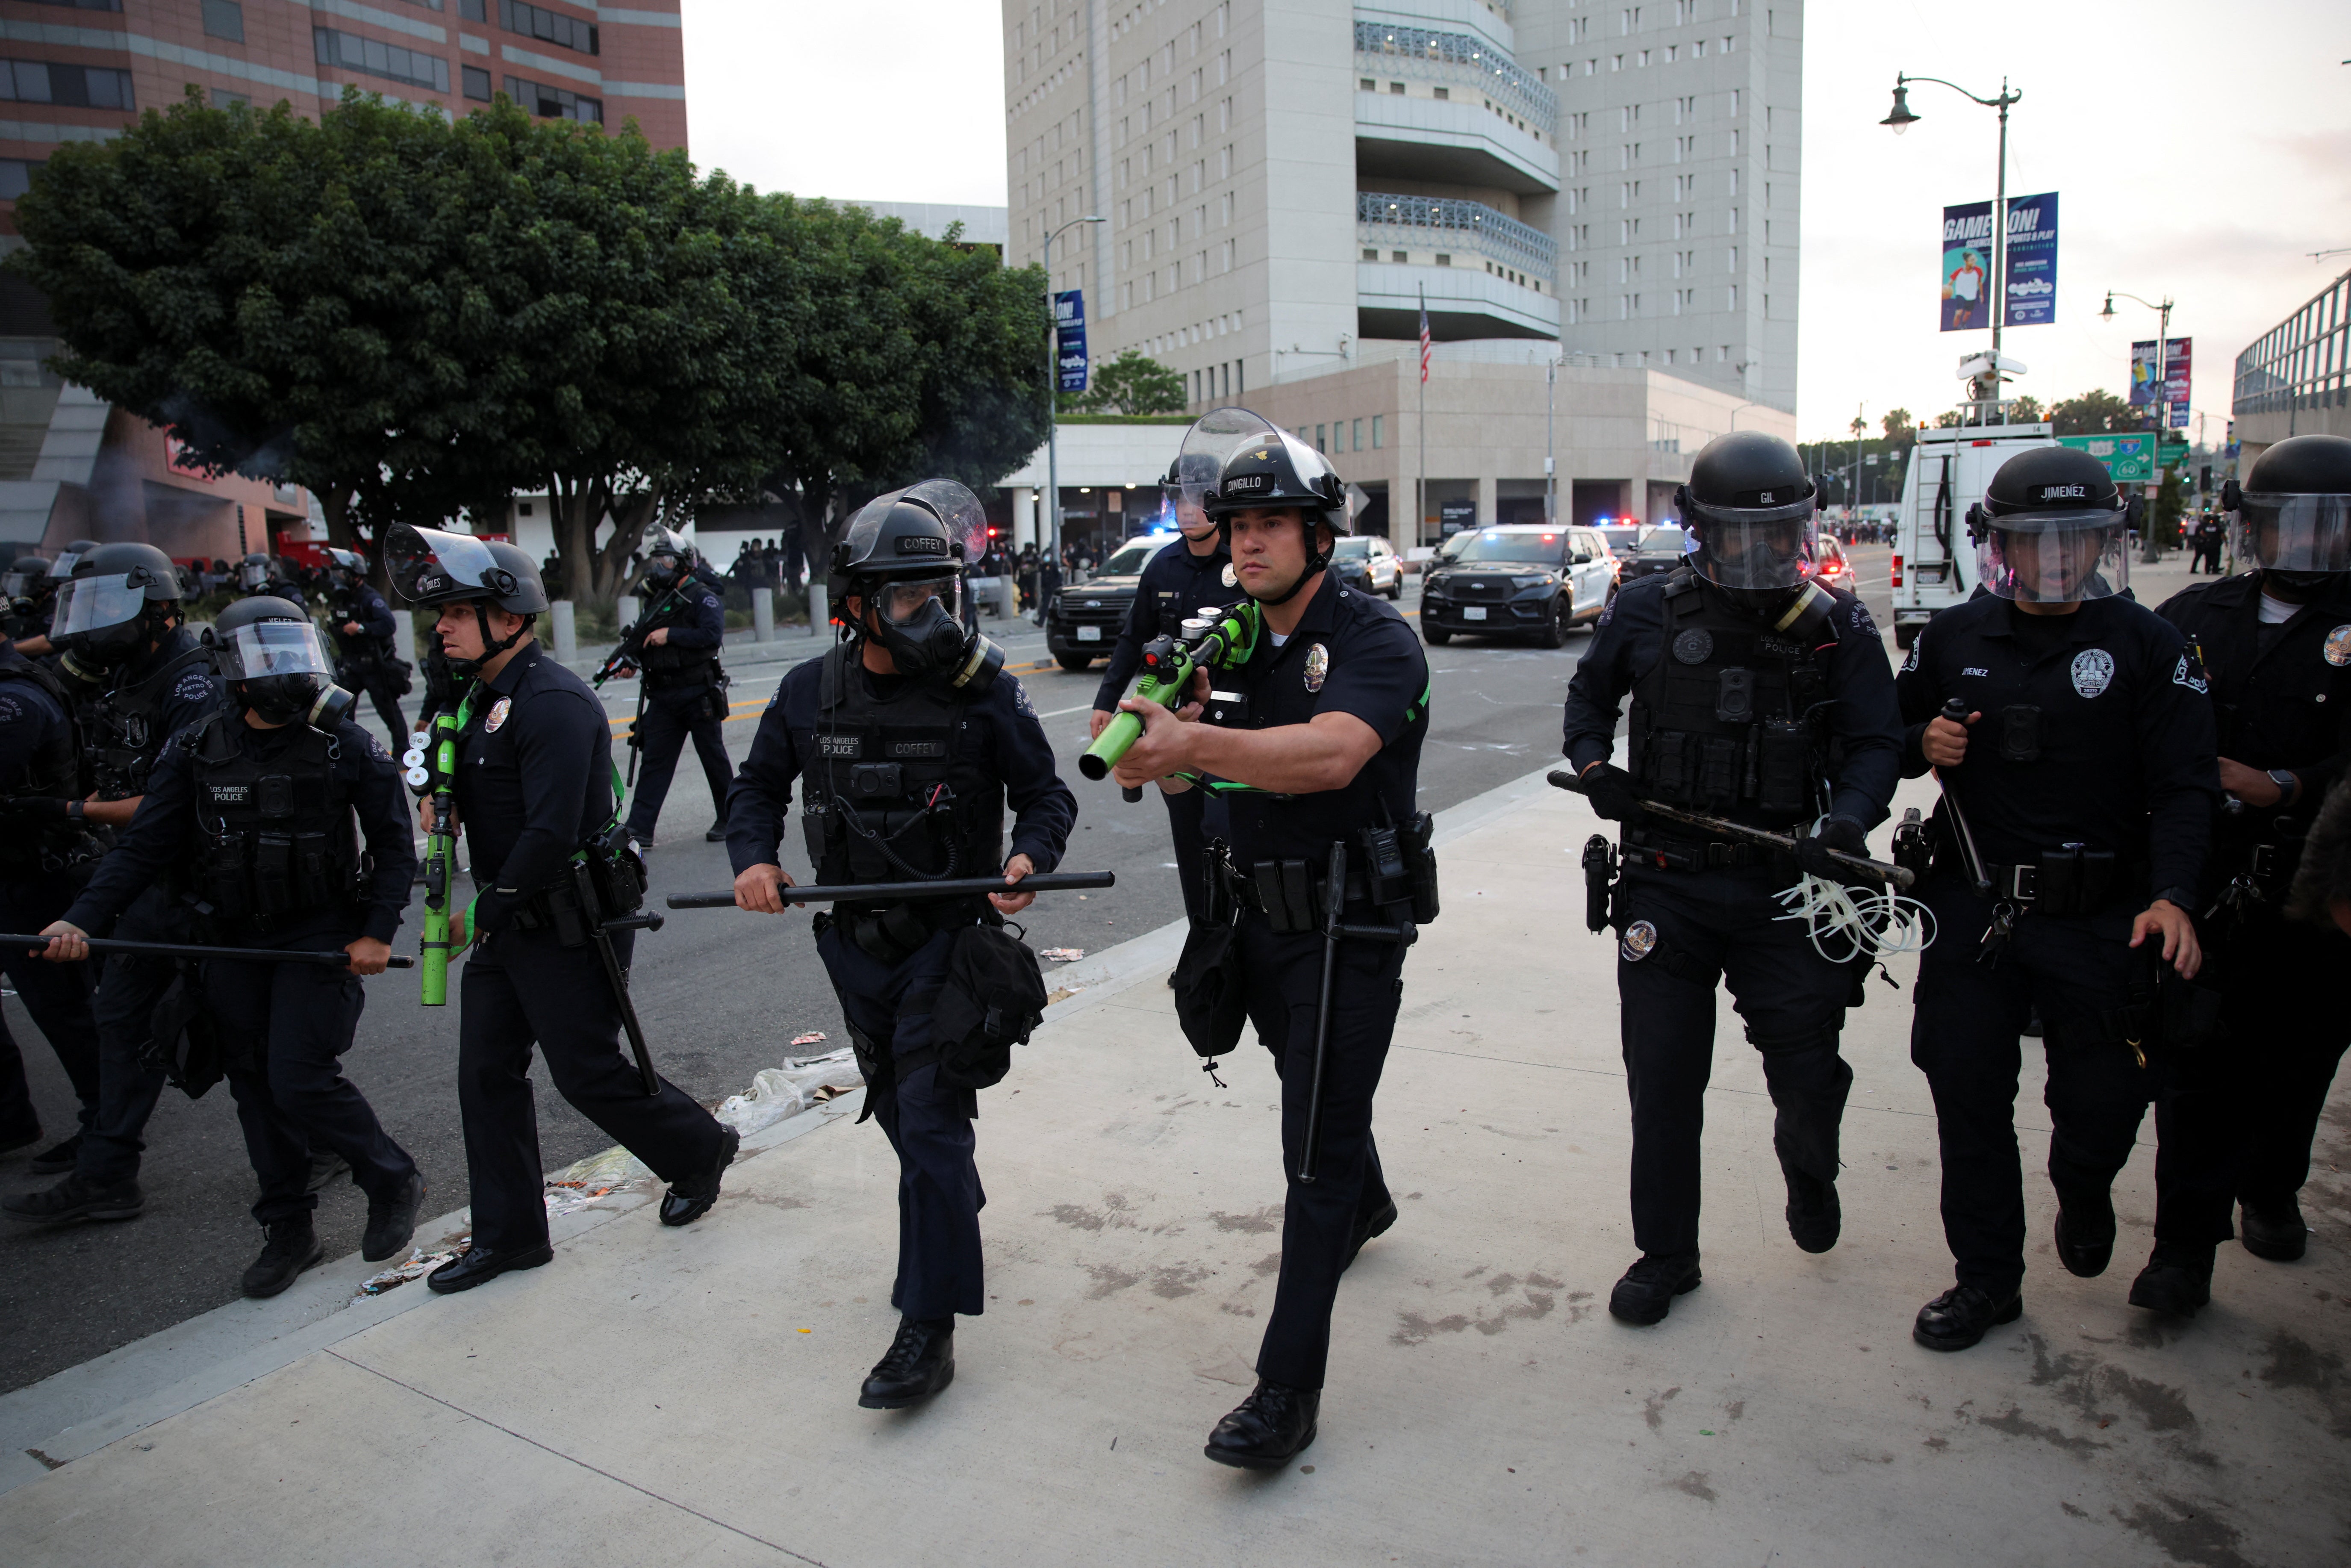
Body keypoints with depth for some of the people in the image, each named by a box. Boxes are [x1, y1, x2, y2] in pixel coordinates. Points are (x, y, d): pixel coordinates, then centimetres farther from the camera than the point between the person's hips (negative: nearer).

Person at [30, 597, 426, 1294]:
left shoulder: (346, 748, -8)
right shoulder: (197, 753, 0)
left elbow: (394, 845, -3)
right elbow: (145, 847, -2)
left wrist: (378, 932, -12)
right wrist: (80, 921, -14)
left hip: (322, 938, -4)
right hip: (235, 942, 4)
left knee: (301, 1079, -11)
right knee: (256, 1087, 10)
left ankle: (394, 1182, 12)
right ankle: (289, 1229, 24)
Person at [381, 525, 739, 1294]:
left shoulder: (555, 703, -21)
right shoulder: (484, 694, 11)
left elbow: (551, 835, -26)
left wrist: (483, 914, -16)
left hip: (571, 927, -9)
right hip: (507, 923, 10)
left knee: (588, 1073, 1)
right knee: (487, 1073, 11)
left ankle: (700, 1150, 26)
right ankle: (508, 1234, 23)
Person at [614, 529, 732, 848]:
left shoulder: (702, 597, -7)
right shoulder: (658, 600, 16)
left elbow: (713, 635, -22)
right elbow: (648, 641, 24)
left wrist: (670, 635, -21)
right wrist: (633, 661, 5)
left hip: (698, 695, -7)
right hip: (663, 696, 7)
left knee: (714, 758, 5)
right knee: (654, 761, 2)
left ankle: (729, 819, 19)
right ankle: (639, 828, 1)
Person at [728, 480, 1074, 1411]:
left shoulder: (983, 690, -13)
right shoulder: (810, 693, -3)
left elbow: (1045, 794, -6)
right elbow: (760, 787, 10)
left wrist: (1029, 857, -25)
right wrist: (754, 858, -8)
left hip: (948, 938, -5)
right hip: (853, 941, 5)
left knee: (930, 1123, -8)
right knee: (896, 1107, 23)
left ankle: (928, 1329, 0)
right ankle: (957, 1206, 51)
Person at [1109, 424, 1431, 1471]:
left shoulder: (1373, 639, -16)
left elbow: (1330, 753, -35)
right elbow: (1191, 771, 2)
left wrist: (1194, 742, -45)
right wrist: (1157, 747, -21)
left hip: (1349, 926, -7)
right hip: (1261, 919, 7)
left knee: (1315, 1149, -6)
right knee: (1315, 1091, 26)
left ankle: (1288, 1389, 0)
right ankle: (1367, 1204, 56)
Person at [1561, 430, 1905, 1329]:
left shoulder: (1838, 630, 0)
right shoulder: (1649, 612, 1)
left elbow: (1877, 743, -1)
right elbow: (1591, 691, 17)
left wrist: (1846, 819, -21)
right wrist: (1592, 765, -2)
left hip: (1786, 889, 0)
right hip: (1665, 884, 1)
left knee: (1807, 1069, 4)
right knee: (1663, 1083, 6)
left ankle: (1808, 1167, 43)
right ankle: (1665, 1254, 26)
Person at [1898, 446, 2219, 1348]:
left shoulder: (2147, 646, -2)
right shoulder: (1954, 639, 5)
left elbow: (2184, 788, -6)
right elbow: (1886, 738, 17)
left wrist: (2172, 893, -21)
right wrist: (1922, 743, -6)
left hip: (2099, 921, -2)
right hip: (1971, 911, 2)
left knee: (2105, 1102, 4)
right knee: (1967, 1096, 5)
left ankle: (2083, 1194, 42)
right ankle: (1986, 1279, 23)